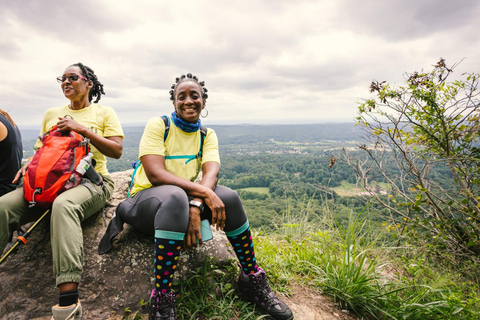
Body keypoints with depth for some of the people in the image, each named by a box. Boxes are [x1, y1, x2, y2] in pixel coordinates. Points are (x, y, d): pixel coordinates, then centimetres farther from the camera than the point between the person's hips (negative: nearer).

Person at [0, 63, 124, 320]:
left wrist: (83, 129, -8)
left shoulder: (104, 113, 9)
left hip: (90, 180, -5)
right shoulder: (51, 114, 23)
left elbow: (117, 150, -2)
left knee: (63, 205, -38)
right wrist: (29, 164, 3)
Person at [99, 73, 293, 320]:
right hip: (146, 199, -3)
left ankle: (252, 281, -6)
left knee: (229, 198, -23)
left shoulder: (207, 135, 3)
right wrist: (204, 192, -32)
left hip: (185, 198, 4)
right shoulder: (158, 125, -9)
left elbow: (211, 172, -15)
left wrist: (195, 206, -34)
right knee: (175, 197, -38)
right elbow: (155, 173, -22)